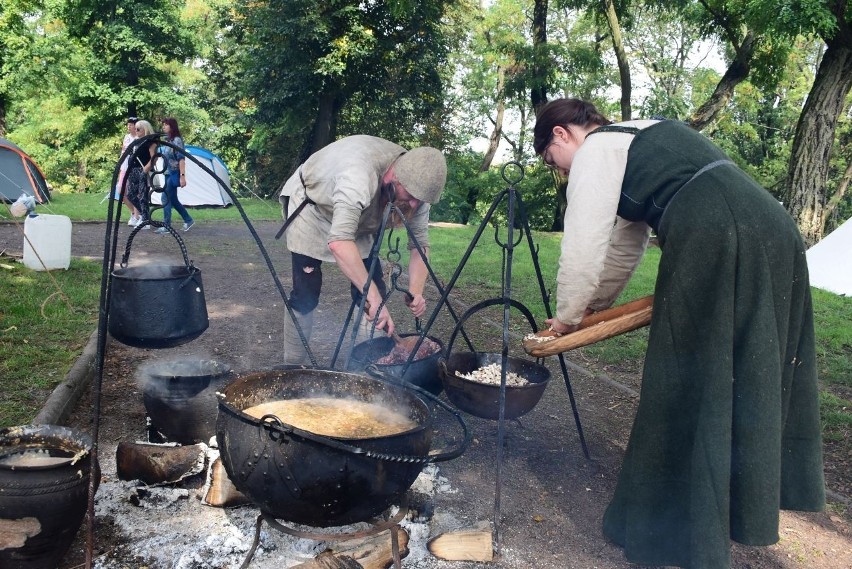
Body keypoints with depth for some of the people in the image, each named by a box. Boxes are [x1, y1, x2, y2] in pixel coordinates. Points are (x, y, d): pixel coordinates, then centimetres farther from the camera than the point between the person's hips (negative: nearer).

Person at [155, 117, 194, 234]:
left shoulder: (177, 140, -12)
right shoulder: (165, 140, 12)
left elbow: (181, 159, -18)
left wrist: (182, 176, -23)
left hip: (174, 174, -9)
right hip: (167, 173, 9)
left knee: (166, 199, -10)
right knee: (173, 199, 13)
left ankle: (166, 226, -4)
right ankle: (188, 220, 24)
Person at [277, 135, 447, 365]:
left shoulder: (416, 185, -22)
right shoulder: (361, 174, -44)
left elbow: (420, 242, -13)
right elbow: (339, 242, -53)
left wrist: (416, 291, -30)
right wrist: (373, 296, -53)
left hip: (356, 217, 6)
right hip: (309, 206, -6)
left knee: (373, 290, -6)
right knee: (306, 294, -10)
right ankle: (292, 366, 8)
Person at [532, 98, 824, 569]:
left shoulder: (594, 151, 3)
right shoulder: (637, 141, 30)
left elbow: (583, 250, -2)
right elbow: (624, 245, 34)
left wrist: (567, 318, 13)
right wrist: (593, 307, 38)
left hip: (716, 246, -10)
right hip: (775, 230, 10)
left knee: (687, 392, -1)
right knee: (749, 377, 19)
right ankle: (749, 503, 35)